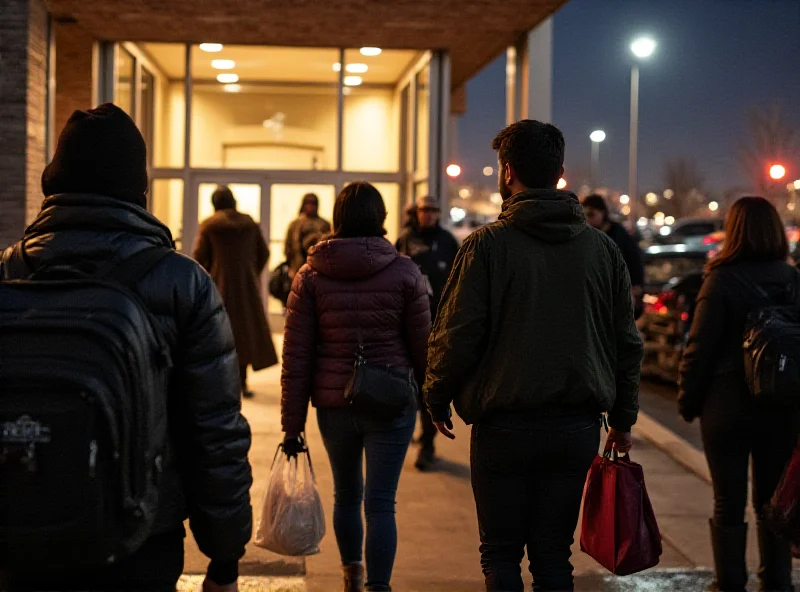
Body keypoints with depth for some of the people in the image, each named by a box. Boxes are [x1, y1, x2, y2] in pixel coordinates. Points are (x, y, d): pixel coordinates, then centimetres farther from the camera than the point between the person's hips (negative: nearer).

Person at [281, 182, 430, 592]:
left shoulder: (310, 276, -2)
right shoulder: (404, 273, -6)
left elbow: (295, 357, -3)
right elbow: (423, 347, -2)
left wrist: (292, 424, 2)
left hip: (334, 404, 3)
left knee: (346, 494, 21)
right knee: (380, 503, 2)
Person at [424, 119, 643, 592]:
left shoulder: (488, 245, -9)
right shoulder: (603, 248, 5)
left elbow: (458, 336, -11)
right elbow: (628, 343, 8)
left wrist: (438, 399, 5)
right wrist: (623, 419, 17)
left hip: (504, 427, -3)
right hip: (577, 428, 4)